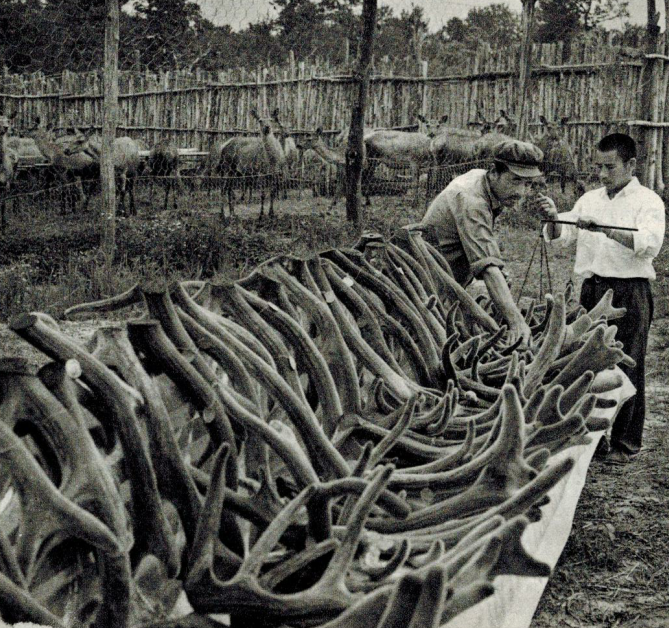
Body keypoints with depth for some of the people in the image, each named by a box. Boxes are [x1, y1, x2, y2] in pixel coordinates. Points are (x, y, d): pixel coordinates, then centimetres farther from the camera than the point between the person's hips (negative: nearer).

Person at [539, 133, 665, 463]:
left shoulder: (647, 201, -2)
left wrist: (606, 229, -30)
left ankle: (626, 443, 7)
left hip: (629, 291, -5)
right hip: (592, 289, 5)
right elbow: (561, 236, 12)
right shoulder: (590, 199, 15)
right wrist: (553, 219, -11)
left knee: (627, 368, -2)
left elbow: (650, 243, -19)